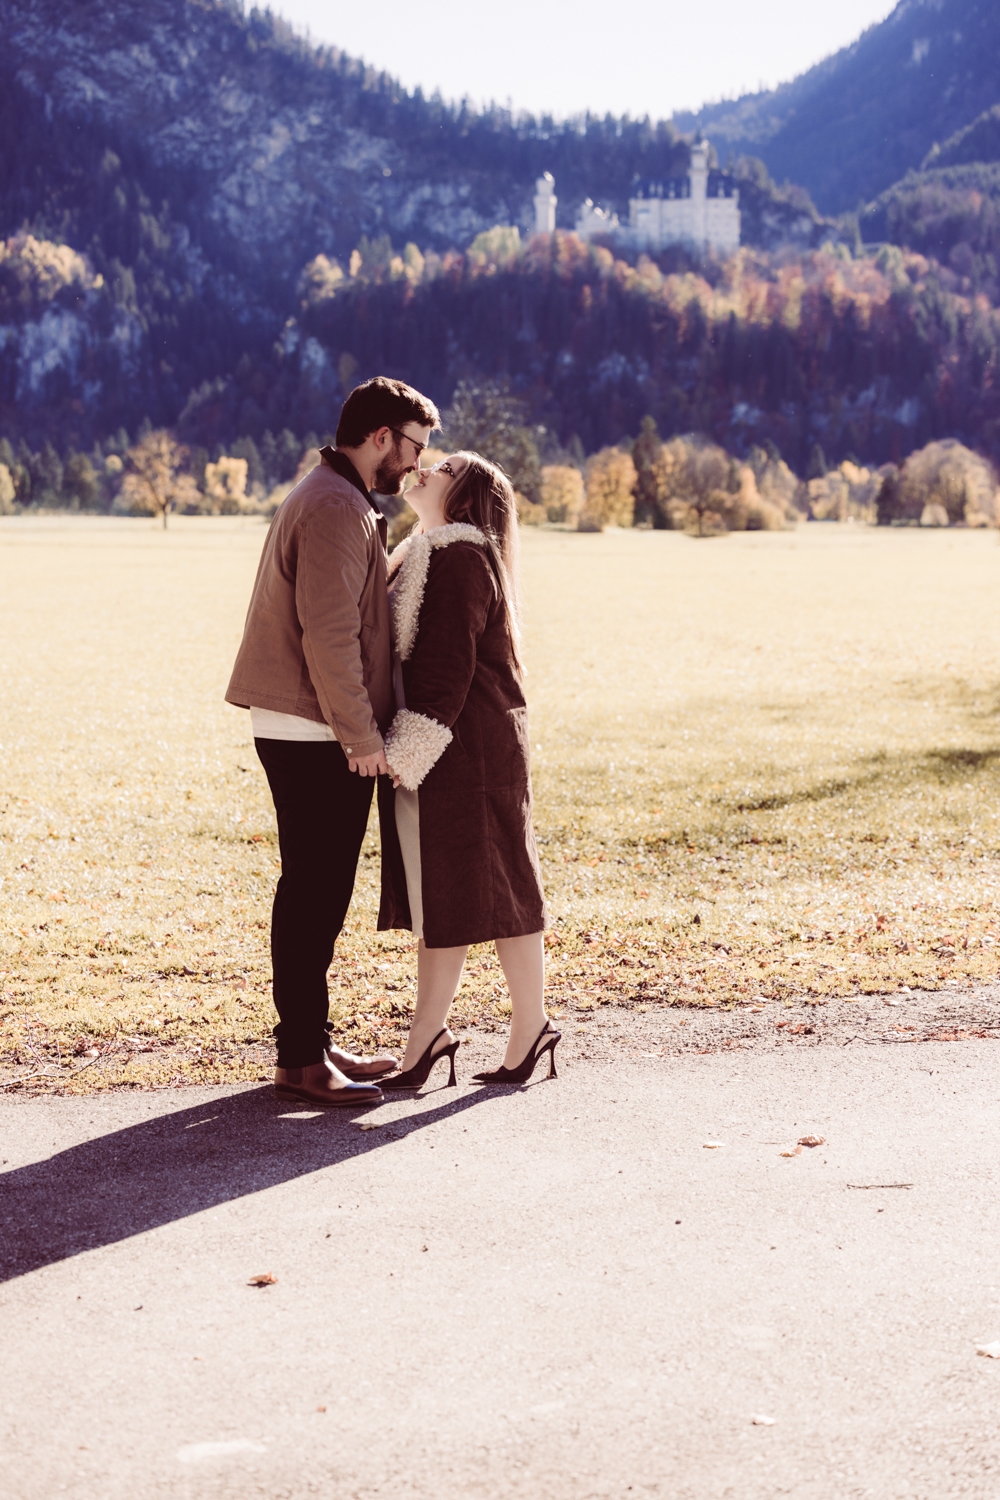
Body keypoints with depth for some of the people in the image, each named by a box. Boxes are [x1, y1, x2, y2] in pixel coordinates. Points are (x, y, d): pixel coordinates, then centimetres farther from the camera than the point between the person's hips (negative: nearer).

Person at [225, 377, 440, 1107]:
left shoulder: (340, 503, 19)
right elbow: (329, 635, -22)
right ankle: (300, 1057, 0)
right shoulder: (335, 508, -16)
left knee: (318, 892, 14)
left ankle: (313, 1040, 22)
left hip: (318, 736, 11)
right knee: (313, 892, -5)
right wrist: (363, 736, -19)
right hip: (318, 737, -11)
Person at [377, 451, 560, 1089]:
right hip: (430, 754, 10)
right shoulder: (428, 554, 16)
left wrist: (409, 750, -21)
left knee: (492, 890, -1)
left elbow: (448, 665, -20)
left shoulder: (460, 556, -14)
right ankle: (429, 1036, 15)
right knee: (435, 892, 10)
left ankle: (531, 1028, 11)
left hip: (470, 750, -10)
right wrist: (402, 749, 16)